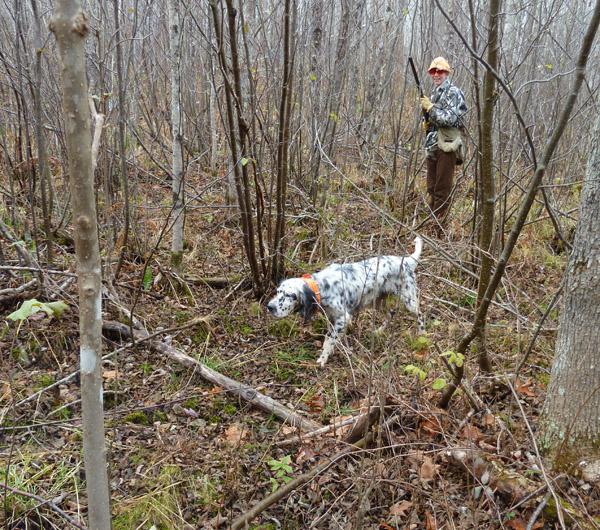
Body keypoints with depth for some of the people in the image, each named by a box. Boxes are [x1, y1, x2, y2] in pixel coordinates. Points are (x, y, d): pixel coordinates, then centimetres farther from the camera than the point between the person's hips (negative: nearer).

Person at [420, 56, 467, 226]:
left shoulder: (453, 92, -7)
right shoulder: (434, 94, 19)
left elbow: (450, 118, -19)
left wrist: (430, 108, -16)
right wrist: (427, 124, 8)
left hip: (447, 146, -8)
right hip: (433, 147, 9)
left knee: (442, 188, -5)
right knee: (432, 188, 12)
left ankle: (439, 224, 0)